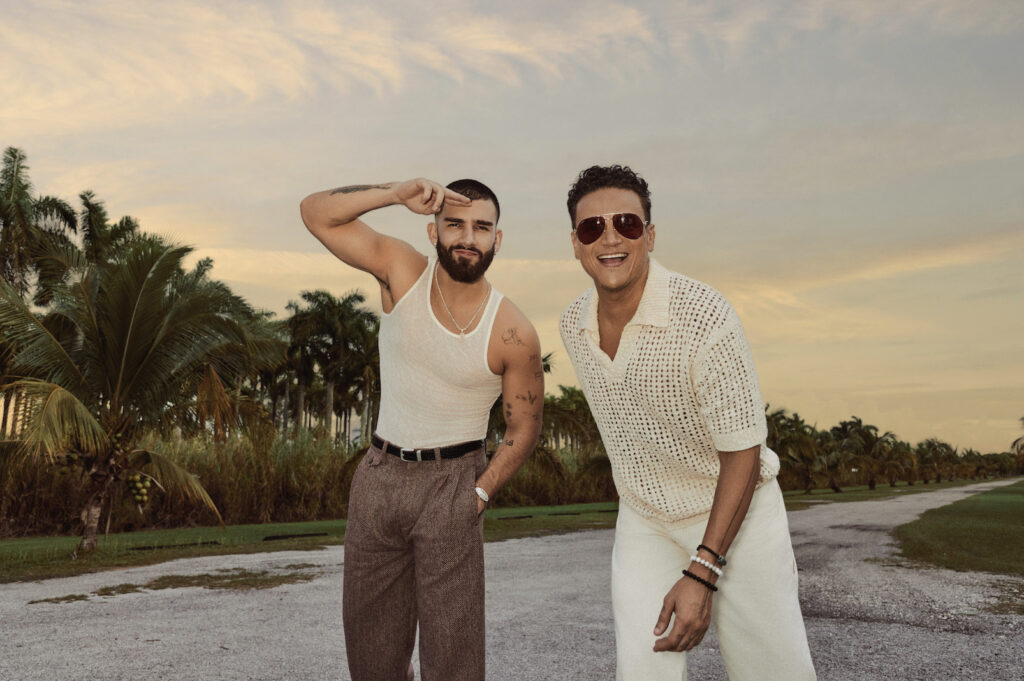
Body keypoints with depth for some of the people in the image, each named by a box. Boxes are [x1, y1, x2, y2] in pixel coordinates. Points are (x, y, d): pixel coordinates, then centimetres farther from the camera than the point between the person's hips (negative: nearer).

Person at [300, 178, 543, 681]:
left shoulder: (513, 334, -14)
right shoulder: (403, 271, -8)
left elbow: (524, 426, -3)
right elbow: (316, 212, -11)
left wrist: (480, 493, -11)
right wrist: (398, 193, -23)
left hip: (451, 480, -3)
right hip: (379, 473, 3)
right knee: (370, 635, 17)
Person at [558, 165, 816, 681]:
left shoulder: (704, 317, -24)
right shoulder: (573, 325, -5)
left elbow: (743, 451, -20)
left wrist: (701, 575, -22)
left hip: (737, 514, -3)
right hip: (643, 523, 4)